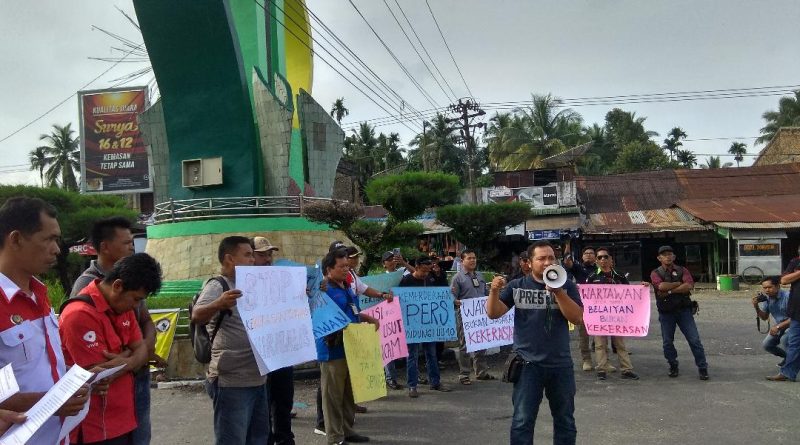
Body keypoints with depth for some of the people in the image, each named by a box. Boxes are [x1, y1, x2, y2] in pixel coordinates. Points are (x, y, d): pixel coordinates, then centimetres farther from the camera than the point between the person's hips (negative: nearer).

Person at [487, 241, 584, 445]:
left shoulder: (567, 286, 1)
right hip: (528, 364, -1)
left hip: (561, 364, 2)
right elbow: (493, 314, -3)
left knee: (565, 420, 16)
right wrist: (494, 291, -22)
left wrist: (558, 292, -20)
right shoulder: (517, 286, 0)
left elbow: (577, 318, -9)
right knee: (522, 422, 1)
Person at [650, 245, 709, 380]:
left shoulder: (682, 270, 5)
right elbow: (661, 286, -18)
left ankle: (702, 368, 7)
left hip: (684, 310, 0)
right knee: (667, 342, 6)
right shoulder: (656, 273, 2)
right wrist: (680, 283, -9)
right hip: (666, 312, 0)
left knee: (694, 340, -3)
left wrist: (669, 291, -16)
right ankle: (673, 367, 23)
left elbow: (689, 286, -13)